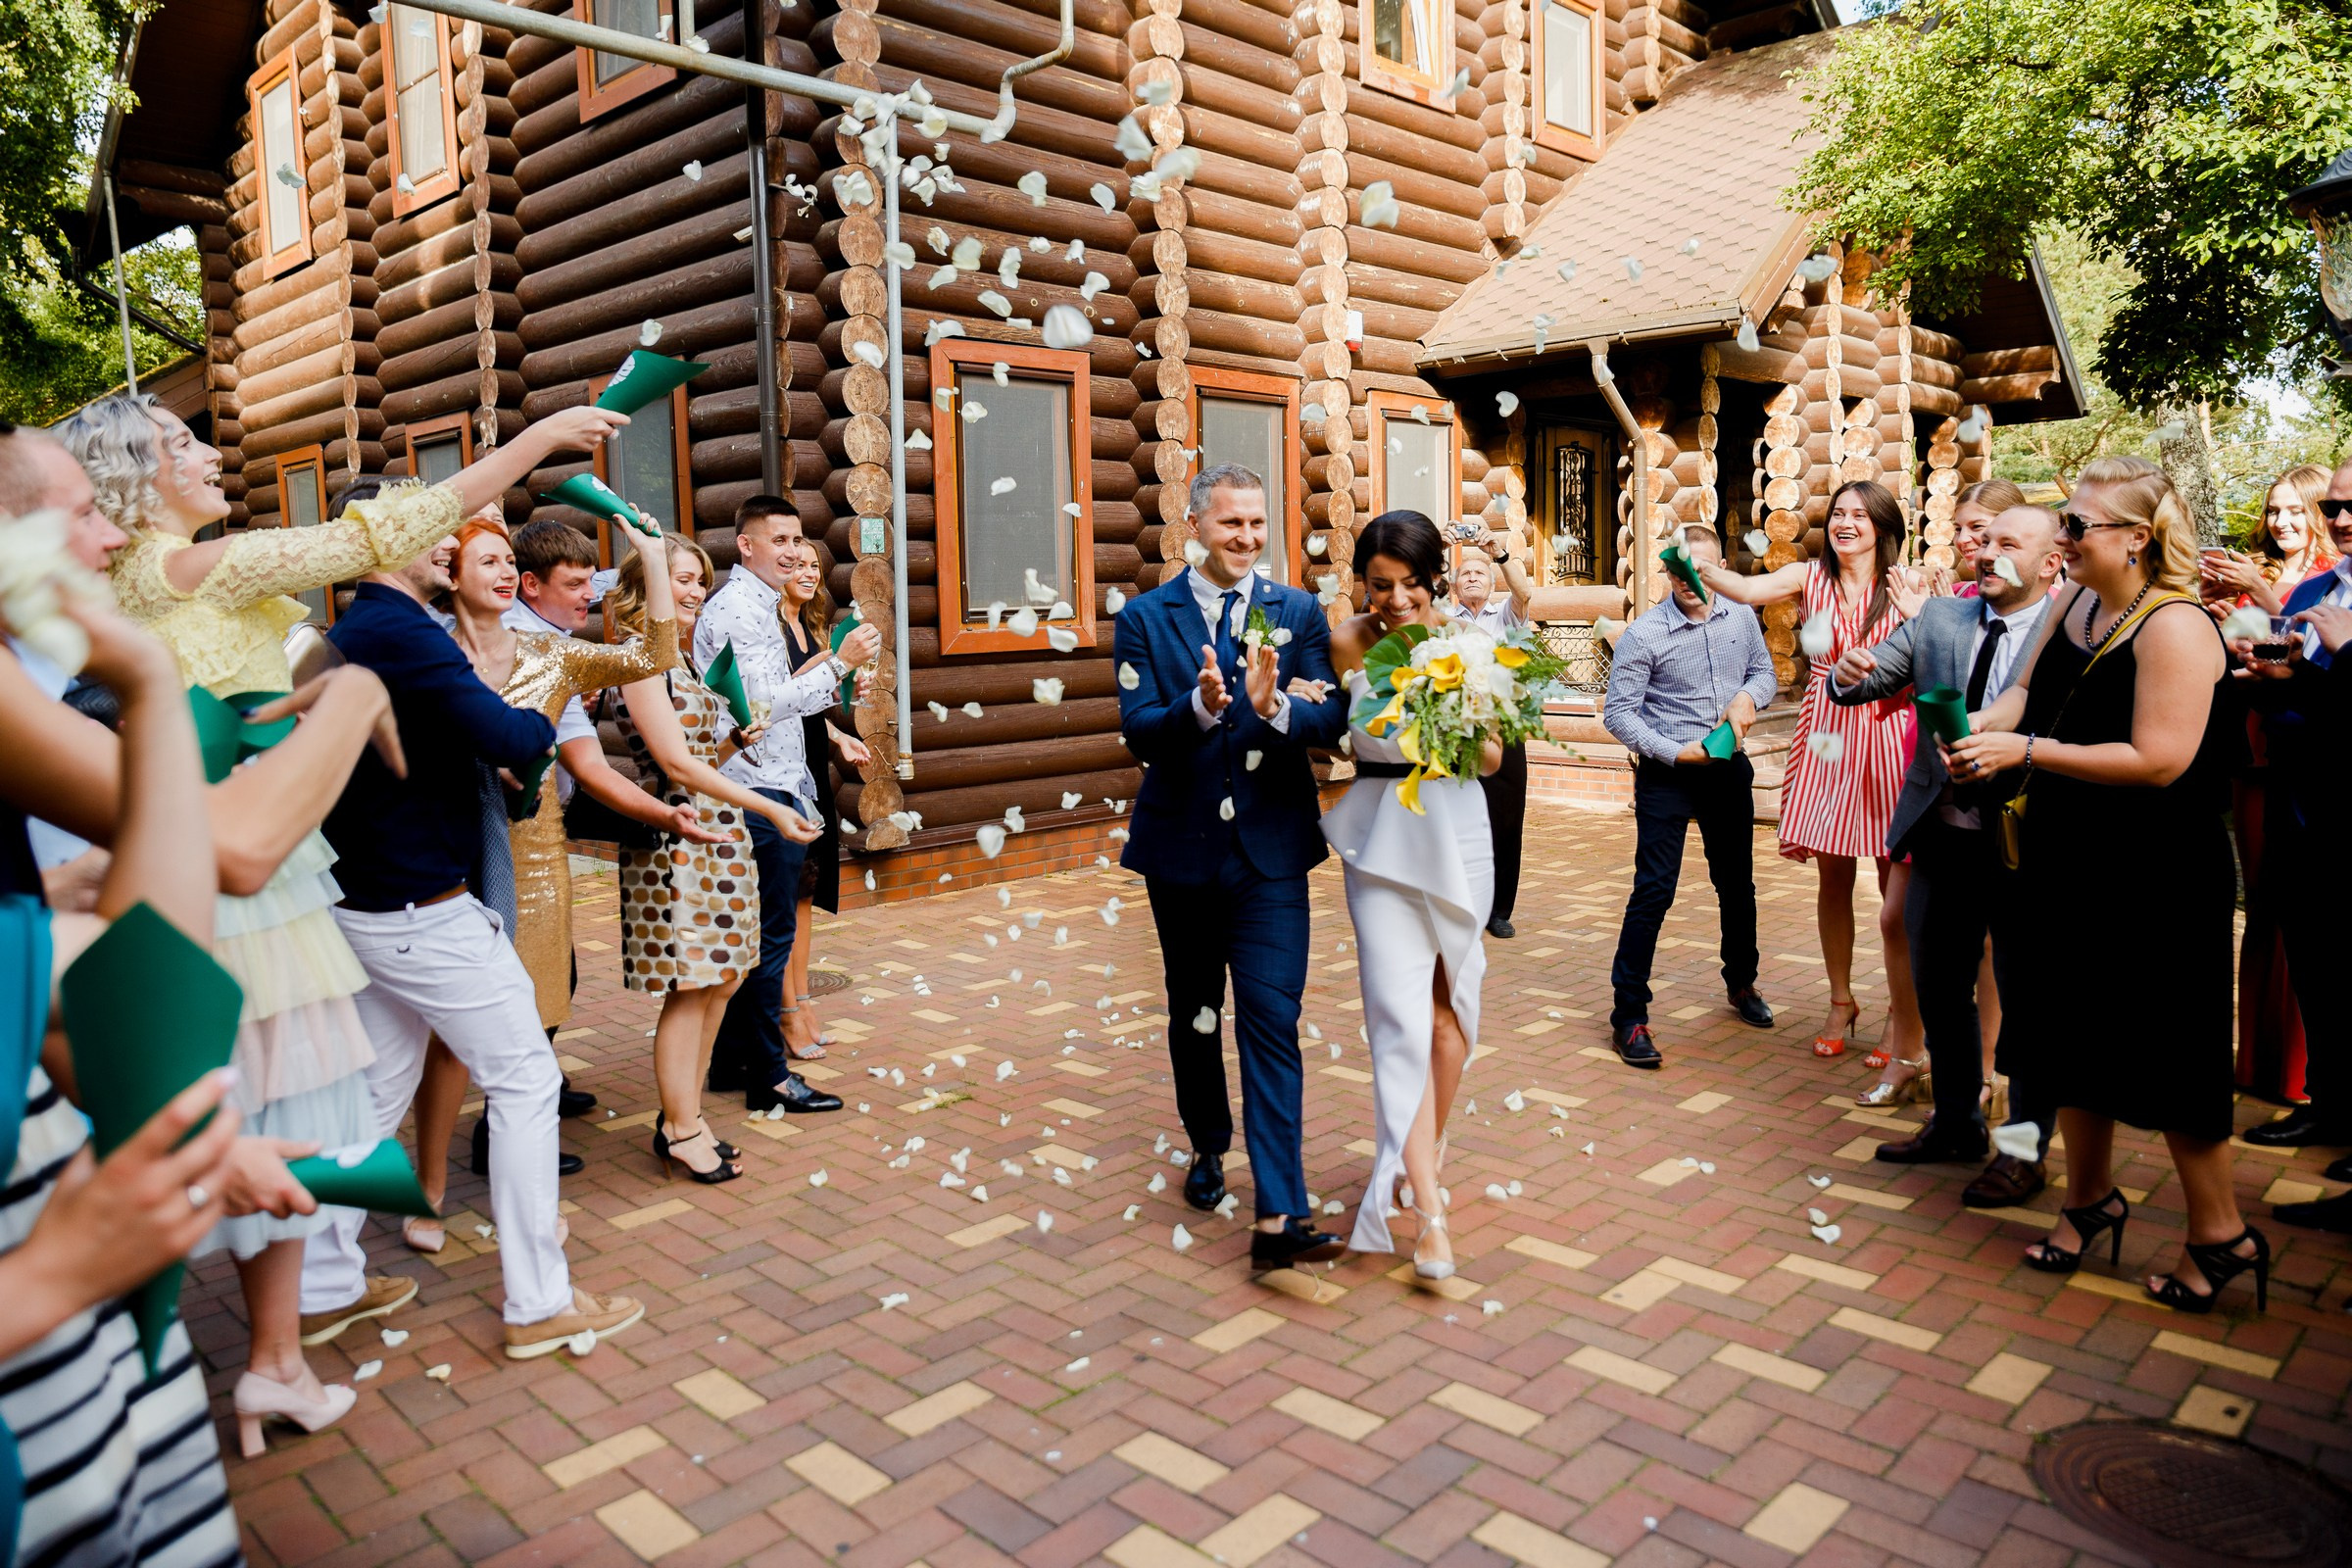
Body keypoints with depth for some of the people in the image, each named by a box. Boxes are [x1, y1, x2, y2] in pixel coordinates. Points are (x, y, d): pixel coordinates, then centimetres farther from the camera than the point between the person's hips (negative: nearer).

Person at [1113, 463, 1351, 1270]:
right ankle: (1209, 1147, 42)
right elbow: (1137, 730, -12)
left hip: (1271, 848, -1)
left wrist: (1274, 707, -30)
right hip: (1182, 848, 1)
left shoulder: (1298, 612, 2)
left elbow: (1332, 720, -9)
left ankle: (1279, 1217, -6)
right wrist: (1199, 706, -31)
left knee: (1271, 1021, -8)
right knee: (1194, 1013, 18)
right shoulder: (1145, 618, -1)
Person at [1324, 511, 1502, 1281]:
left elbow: (1493, 758, 3)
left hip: (1455, 832, 2)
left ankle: (1429, 1150, 36)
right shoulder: (1347, 644, -4)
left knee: (1448, 1012, 12)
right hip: (1379, 839, -1)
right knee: (1401, 1015, -9)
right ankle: (1428, 1212, -5)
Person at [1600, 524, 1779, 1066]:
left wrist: (1748, 696, -9)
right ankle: (1628, 1015, -3)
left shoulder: (1741, 617, 0)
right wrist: (1676, 753, -18)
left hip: (1729, 768, 5)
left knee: (1737, 883, 18)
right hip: (1667, 775, -5)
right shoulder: (1644, 634, -14)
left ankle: (1741, 983, 41)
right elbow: (1617, 712, -14)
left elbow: (1764, 671, 14)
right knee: (1653, 891, -9)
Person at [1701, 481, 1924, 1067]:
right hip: (1826, 739, 2)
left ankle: (1905, 1018, 14)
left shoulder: (1905, 587, 2)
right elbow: (1749, 589, -14)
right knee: (1832, 881, 9)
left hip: (1886, 738, -1)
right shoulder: (1810, 576, 5)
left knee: (1898, 890, -1)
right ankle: (1841, 1003, 27)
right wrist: (1701, 569, -31)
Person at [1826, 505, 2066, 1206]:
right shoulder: (1939, 618, 7)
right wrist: (1848, 675, -18)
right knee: (1938, 988, 17)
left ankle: (2026, 1148, 22)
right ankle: (1956, 1123, 35)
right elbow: (1869, 680, 4)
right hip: (1943, 833, 6)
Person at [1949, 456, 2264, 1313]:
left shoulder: (2173, 627, -20)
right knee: (2074, 1035, 17)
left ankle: (2220, 1233, 22)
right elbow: (2030, 689, 11)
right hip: (2070, 864, 8)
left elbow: (2159, 760, -25)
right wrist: (1983, 727, -9)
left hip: (2156, 880, -8)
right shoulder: (2073, 601, 4)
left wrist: (2028, 751, -25)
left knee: (2167, 1054, 3)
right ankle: (2090, 1198, 34)